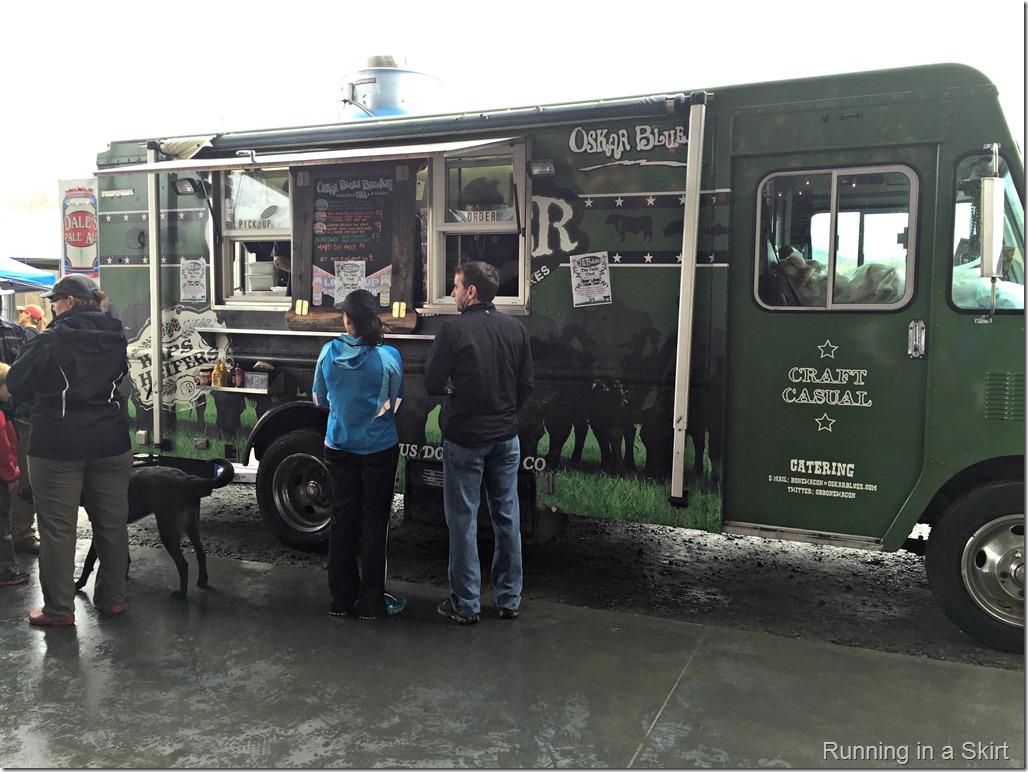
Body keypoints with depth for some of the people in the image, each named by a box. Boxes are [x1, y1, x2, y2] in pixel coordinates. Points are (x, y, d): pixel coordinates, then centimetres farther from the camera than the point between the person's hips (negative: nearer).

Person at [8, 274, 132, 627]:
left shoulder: (49, 341, -12)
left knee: (57, 528, 5)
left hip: (58, 447, -5)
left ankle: (58, 609, 11)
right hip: (110, 443, 5)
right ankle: (112, 598, 22)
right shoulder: (115, 339, 4)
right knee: (112, 523, 12)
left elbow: (16, 384, -4)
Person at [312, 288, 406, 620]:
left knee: (342, 520, 13)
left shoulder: (329, 353, -6)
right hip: (379, 450, -3)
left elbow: (320, 399, 7)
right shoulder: (388, 357, -14)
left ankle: (342, 599, 22)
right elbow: (395, 405, -1)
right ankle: (371, 602, 15)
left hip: (339, 449, 3)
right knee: (374, 523, 7)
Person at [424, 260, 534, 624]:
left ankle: (466, 604, 15)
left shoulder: (453, 330, -15)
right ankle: (509, 600, 23)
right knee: (507, 517, 13)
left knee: (463, 520, 6)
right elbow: (525, 385, 6)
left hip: (464, 439, -5)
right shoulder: (515, 329, 1)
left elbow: (432, 385, -10)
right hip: (505, 437, 5)